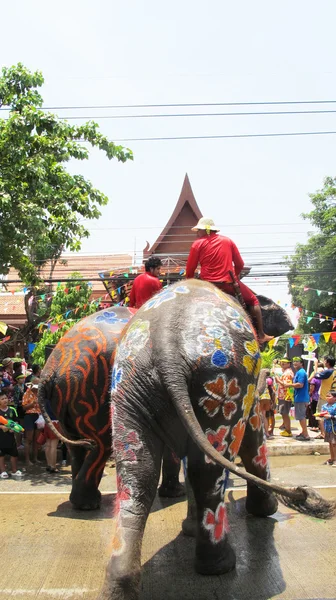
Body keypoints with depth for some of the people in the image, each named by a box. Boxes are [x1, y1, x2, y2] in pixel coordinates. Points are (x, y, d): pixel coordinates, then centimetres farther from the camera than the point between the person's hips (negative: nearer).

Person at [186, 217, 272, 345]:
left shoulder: (198, 244, 1)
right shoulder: (228, 241, 10)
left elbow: (190, 270, 0)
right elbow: (240, 264, 12)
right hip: (229, 283, 2)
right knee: (253, 301, 22)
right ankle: (261, 335, 17)